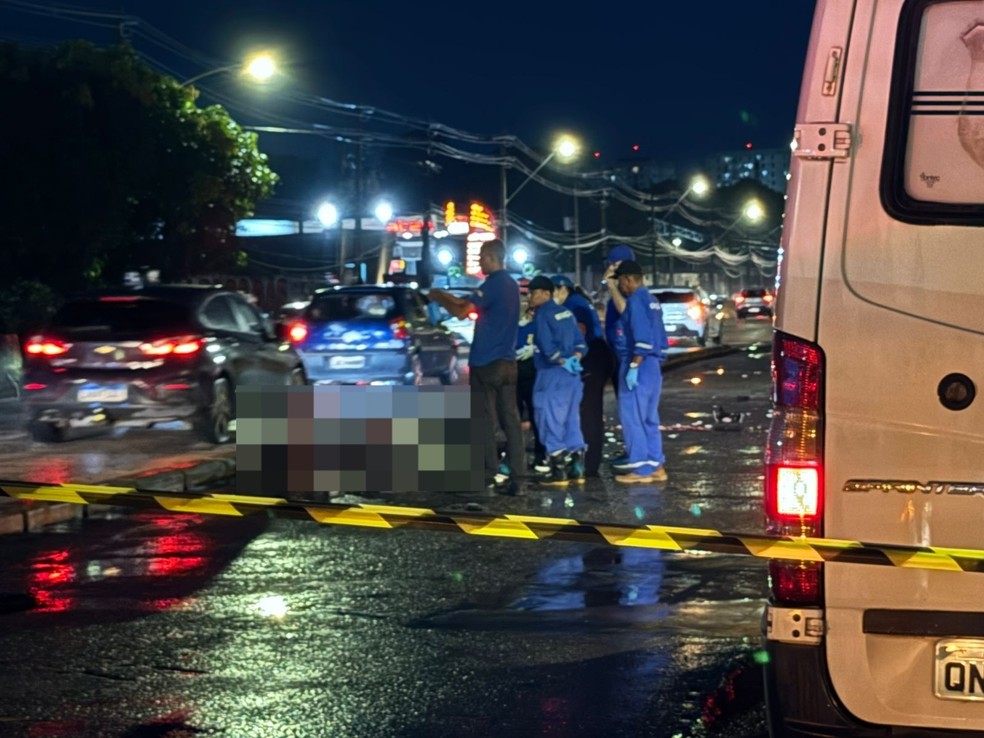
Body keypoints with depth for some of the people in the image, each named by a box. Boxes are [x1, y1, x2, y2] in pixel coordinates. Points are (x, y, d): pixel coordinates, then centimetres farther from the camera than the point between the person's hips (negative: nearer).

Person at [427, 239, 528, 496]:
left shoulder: (493, 284, -13)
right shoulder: (510, 284, 15)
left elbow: (462, 311, -20)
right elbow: (473, 303, 25)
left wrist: (439, 299, -4)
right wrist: (445, 295, 22)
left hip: (486, 362, -8)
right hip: (506, 362, 8)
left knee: (486, 421, -1)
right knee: (511, 420, 3)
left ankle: (487, 476, 1)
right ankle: (518, 479, -2)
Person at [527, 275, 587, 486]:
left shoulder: (542, 314, -9)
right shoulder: (566, 313, 15)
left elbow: (547, 347, -19)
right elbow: (580, 341, 11)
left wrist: (563, 362, -11)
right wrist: (574, 359, -3)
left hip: (552, 376, -8)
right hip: (572, 375, 8)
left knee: (551, 423, -3)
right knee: (571, 423, 11)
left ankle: (558, 472, -5)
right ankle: (577, 469, 10)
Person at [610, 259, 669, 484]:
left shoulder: (636, 300, -13)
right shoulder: (651, 301, 15)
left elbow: (642, 339, -21)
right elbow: (661, 339, 18)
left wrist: (633, 367, -21)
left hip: (638, 364, -9)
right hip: (653, 366, 9)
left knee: (632, 416, -5)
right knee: (649, 418, 12)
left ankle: (641, 468, -5)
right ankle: (656, 466, 13)